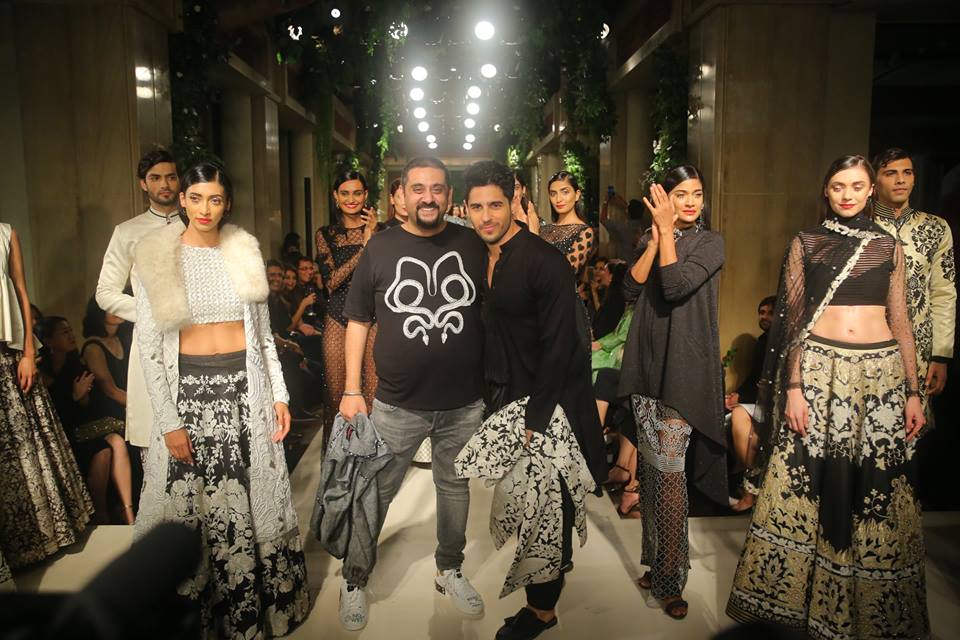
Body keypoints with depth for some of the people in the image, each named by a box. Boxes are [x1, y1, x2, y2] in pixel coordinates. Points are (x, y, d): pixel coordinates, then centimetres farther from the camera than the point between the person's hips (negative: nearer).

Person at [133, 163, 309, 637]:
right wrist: (169, 421, -9)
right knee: (191, 502, 6)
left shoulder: (245, 252, 5)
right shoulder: (156, 257, -3)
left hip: (247, 389, 2)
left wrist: (279, 394, 5)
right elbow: (149, 346, -4)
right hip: (188, 391, -2)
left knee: (253, 497, 10)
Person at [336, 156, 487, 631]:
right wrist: (352, 390, -2)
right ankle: (354, 581, 30)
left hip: (465, 403, 2)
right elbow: (357, 321, 1)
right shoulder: (380, 248, -2)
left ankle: (450, 570, 39)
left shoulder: (471, 244, 2)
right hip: (396, 404, -1)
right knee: (374, 493, 9)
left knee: (455, 488, 17)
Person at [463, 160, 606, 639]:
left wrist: (535, 419, -20)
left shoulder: (544, 261, -19)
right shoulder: (483, 259, 4)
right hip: (513, 393, 7)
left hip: (553, 400, -7)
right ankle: (559, 559, 46)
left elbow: (558, 345, -21)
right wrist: (503, 399, 7)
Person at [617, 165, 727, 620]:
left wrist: (666, 232, -12)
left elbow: (677, 286, -16)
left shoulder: (710, 242, 0)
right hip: (647, 361, 5)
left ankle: (669, 577, 3)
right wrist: (656, 237, -8)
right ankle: (658, 561, 26)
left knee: (668, 467, -9)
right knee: (651, 463, 11)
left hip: (684, 365, -5)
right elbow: (632, 287, -2)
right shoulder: (651, 237, 13)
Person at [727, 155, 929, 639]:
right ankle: (799, 597, 19)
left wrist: (912, 392, 5)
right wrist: (792, 387, -7)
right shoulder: (805, 244, 5)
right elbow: (793, 320, 0)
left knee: (878, 494, 6)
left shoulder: (888, 246, 11)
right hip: (818, 369, -2)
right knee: (809, 484, 2)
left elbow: (900, 322, 11)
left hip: (880, 373, 2)